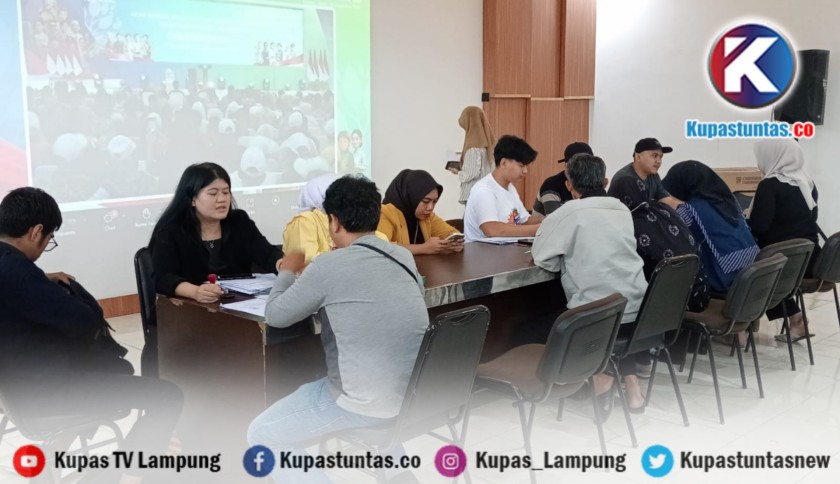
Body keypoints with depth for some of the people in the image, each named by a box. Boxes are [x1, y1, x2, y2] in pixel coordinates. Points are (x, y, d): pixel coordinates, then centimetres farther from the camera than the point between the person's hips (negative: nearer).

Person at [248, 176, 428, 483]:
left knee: (262, 435, 11)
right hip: (416, 395, 7)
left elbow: (275, 316, -2)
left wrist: (288, 272, 15)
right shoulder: (404, 257, 3)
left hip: (368, 403, -7)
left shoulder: (329, 266, -16)